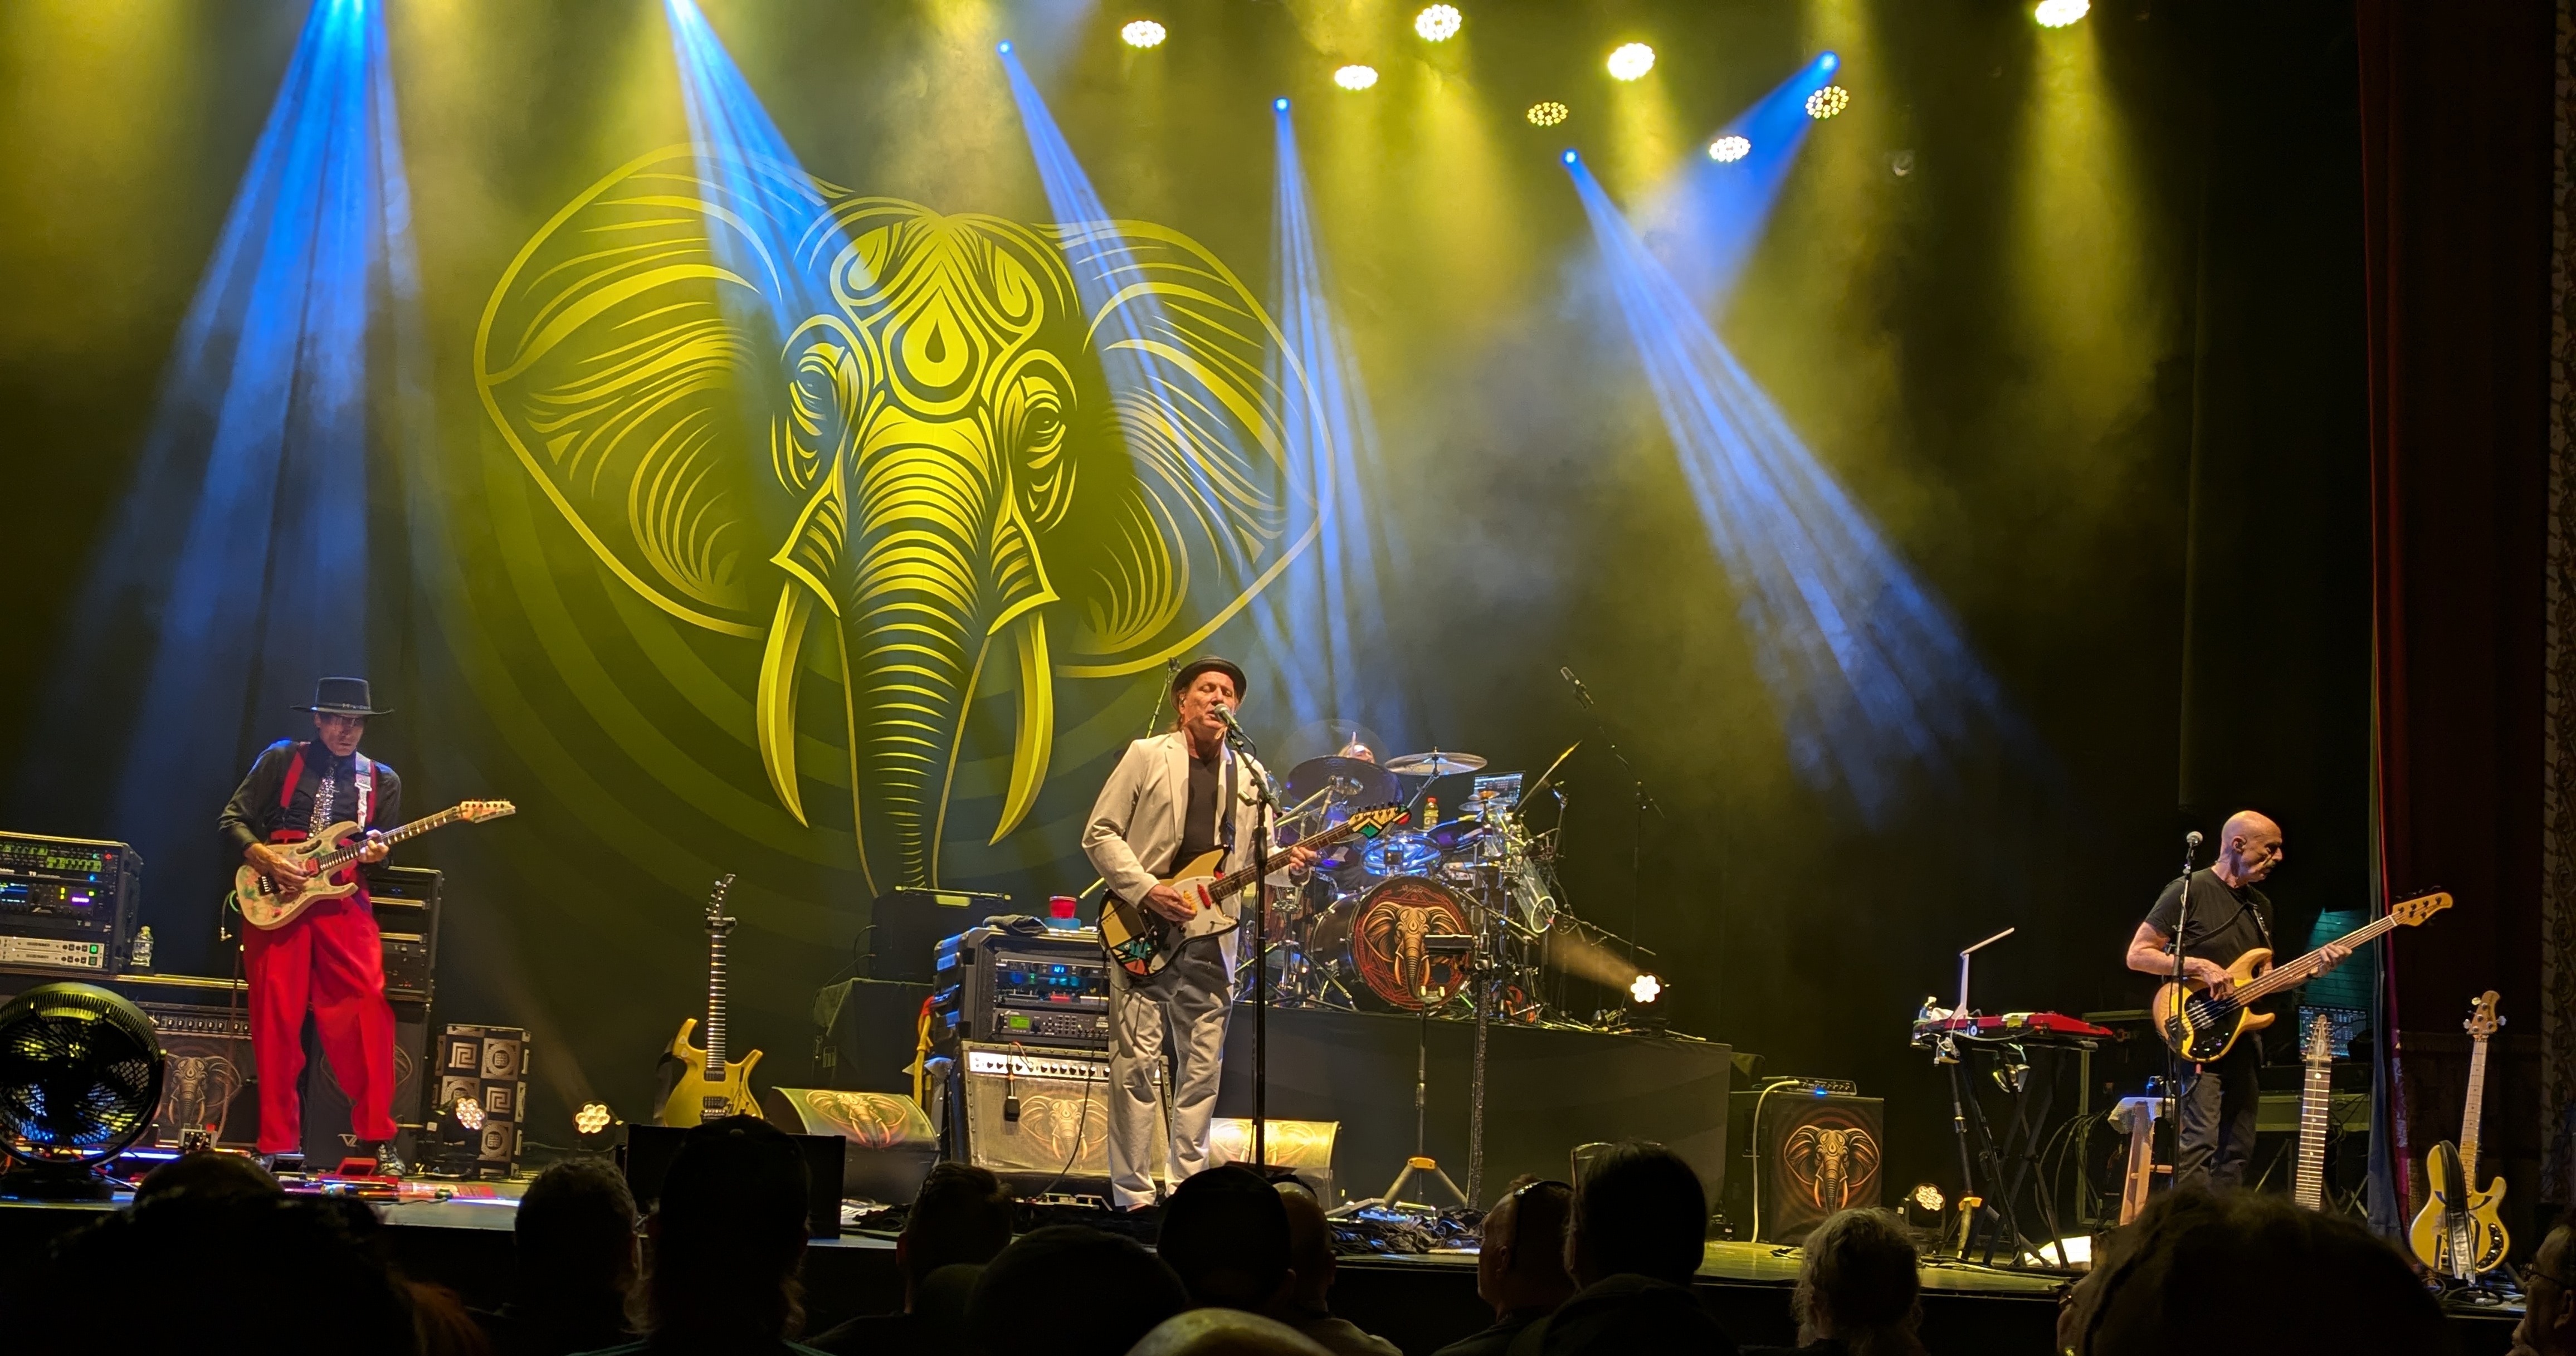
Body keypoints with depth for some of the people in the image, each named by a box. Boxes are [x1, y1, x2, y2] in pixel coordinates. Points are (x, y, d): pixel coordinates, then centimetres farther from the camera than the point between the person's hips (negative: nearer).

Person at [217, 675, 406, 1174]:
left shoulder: (382, 781, 13)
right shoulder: (281, 760, 6)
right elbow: (230, 820, 5)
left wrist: (376, 855, -9)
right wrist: (265, 858, -12)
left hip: (344, 904, 1)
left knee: (368, 1015, -11)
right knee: (276, 1023, -2)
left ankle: (376, 1139, -5)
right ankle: (278, 1144, 6)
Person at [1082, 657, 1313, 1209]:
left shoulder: (1249, 775, 14)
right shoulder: (1147, 757, 3)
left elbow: (1257, 855, 14)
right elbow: (1099, 834, -1)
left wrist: (1288, 863, -10)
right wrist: (1147, 890, -12)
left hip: (1210, 941, 4)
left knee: (1201, 1071, 4)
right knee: (1137, 1066, -5)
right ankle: (1133, 1196, -1)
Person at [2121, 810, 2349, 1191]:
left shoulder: (2260, 906, 17)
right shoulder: (2191, 891, -8)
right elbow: (2137, 955, -9)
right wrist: (2198, 966, -19)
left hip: (2241, 1041, 8)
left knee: (2236, 1153, 8)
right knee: (2199, 1143, -18)